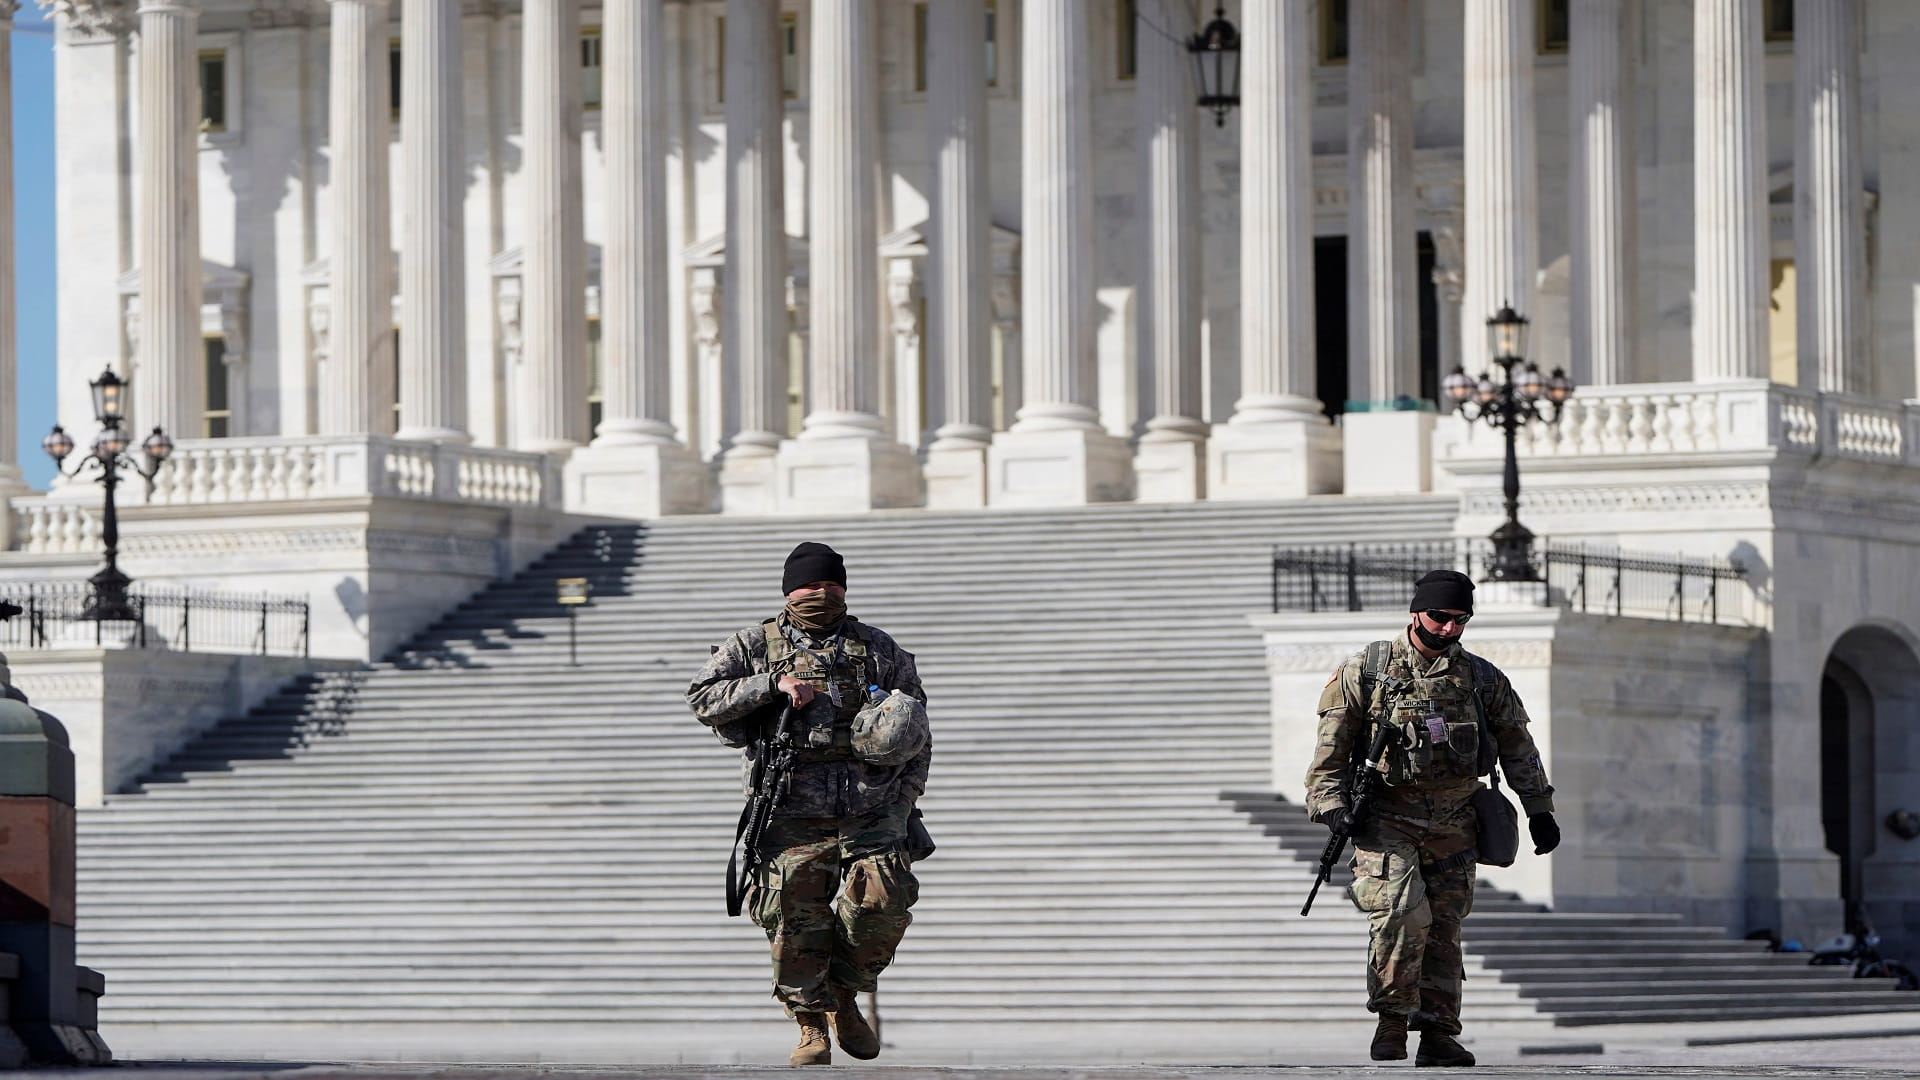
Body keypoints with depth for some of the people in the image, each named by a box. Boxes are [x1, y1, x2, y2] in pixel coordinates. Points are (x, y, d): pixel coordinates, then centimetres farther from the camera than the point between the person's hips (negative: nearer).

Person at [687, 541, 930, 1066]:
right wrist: (774, 684, -11)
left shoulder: (879, 650, 17)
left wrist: (906, 791, 7)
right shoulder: (756, 646, 10)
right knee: (797, 916, -8)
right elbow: (704, 698, -2)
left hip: (871, 811, 1)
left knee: (883, 904, -14)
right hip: (793, 815, -1)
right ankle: (811, 1025, 5)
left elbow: (917, 729, 19)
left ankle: (844, 996, 10)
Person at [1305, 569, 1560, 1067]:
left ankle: (1438, 1036, 8)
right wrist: (1329, 802, -6)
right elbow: (1332, 743, 2)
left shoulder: (1482, 680, 9)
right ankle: (1392, 1019, -6)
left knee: (1443, 928, 2)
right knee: (1402, 914, -20)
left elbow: (1517, 747, 17)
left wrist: (1539, 810, 16)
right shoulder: (1366, 671, 0)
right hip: (1387, 817, -3)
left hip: (1453, 823, 3)